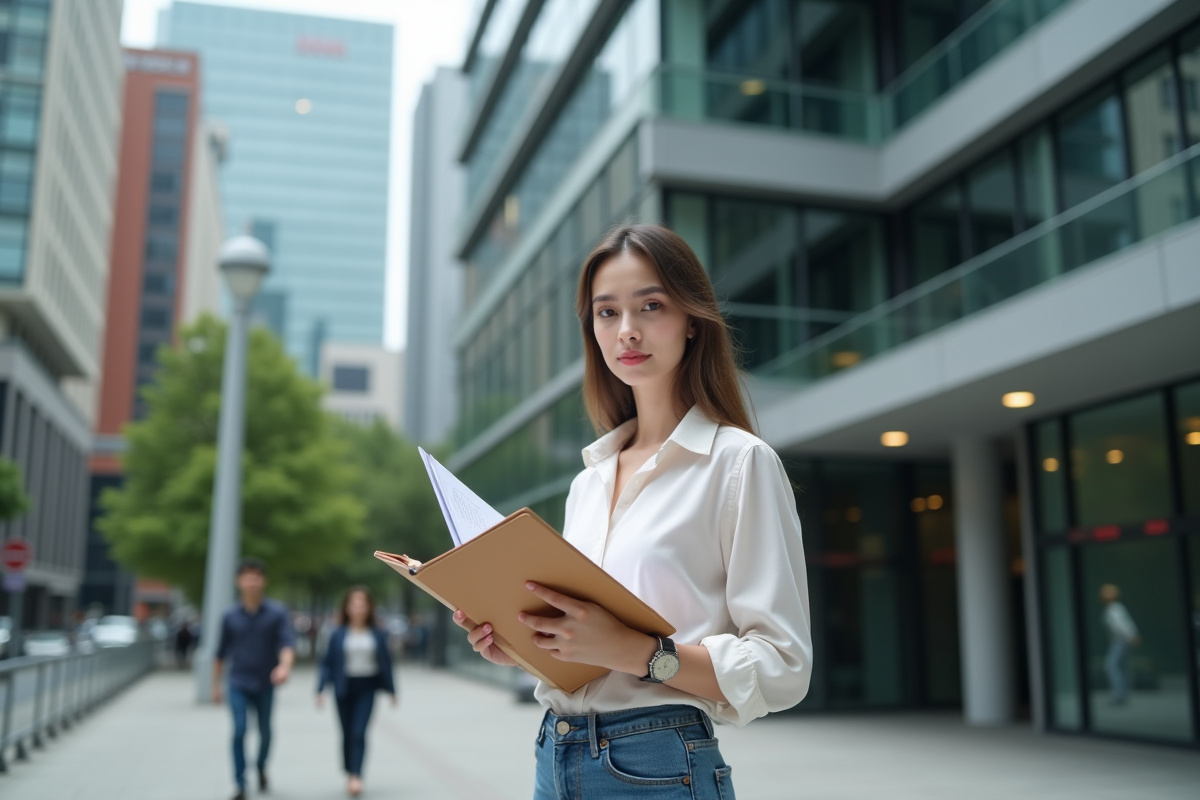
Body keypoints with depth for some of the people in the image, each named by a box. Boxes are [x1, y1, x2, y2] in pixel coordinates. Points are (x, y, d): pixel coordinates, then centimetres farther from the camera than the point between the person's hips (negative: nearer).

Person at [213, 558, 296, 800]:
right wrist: (215, 684, 13)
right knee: (239, 730, -12)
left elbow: (288, 642, -17)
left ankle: (261, 769, 40)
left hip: (265, 684, 0)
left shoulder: (277, 613, -5)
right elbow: (221, 652, 10)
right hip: (238, 683, 0)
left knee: (265, 732, 12)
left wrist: (285, 666, -36)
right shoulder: (231, 616, 1)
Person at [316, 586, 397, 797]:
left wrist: (391, 690, 8)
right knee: (347, 733, 9)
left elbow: (386, 662, 6)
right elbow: (327, 662, 0)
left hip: (367, 687, -1)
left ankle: (357, 777, -15)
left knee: (359, 732, -12)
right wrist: (320, 690, -7)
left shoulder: (378, 634, 1)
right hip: (344, 687, 1)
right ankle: (349, 774, 25)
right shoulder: (338, 634, -2)